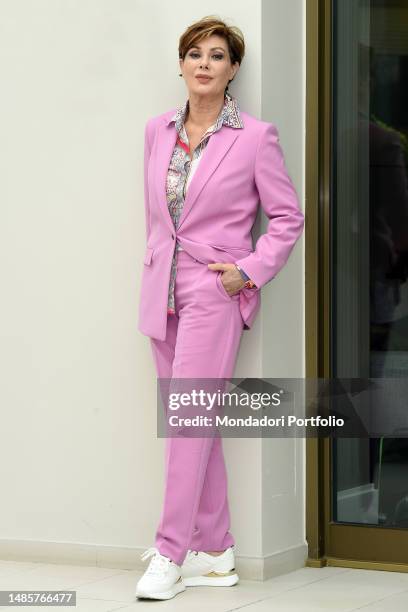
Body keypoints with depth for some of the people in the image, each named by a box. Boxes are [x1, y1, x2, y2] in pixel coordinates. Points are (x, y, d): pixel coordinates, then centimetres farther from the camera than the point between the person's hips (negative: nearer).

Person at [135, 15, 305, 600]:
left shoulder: (255, 136, -5)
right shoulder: (158, 130, 10)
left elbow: (289, 216, -1)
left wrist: (249, 271, -9)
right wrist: (157, 262, 15)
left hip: (214, 292, -6)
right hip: (162, 290, 6)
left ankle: (171, 553, -5)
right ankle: (215, 551, 16)